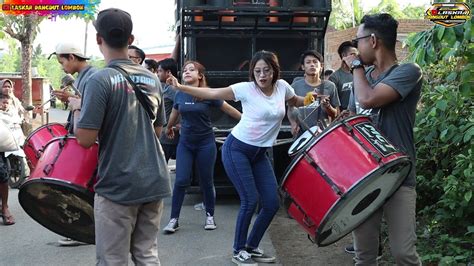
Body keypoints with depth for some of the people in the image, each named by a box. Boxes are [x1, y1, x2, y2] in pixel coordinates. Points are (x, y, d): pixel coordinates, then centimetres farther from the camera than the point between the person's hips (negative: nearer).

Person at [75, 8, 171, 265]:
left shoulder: (101, 80, -13)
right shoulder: (152, 79, 7)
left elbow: (85, 138, -15)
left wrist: (78, 109, 2)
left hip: (117, 186, -6)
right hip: (153, 181, 6)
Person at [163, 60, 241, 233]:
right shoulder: (180, 94, 1)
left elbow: (228, 109, -2)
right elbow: (174, 113, 21)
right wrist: (169, 128, 37)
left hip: (206, 144, -2)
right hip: (185, 144, 3)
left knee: (206, 181, 6)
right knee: (181, 181, -3)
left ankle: (210, 216, 25)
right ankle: (174, 219, 5)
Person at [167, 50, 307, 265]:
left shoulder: (282, 86, 1)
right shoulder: (246, 89, -13)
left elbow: (296, 102, 22)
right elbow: (211, 93, -14)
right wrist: (180, 87, -24)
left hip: (260, 153, 6)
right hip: (237, 150, -5)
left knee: (272, 202, 3)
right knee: (250, 200, -9)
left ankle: (252, 247, 22)